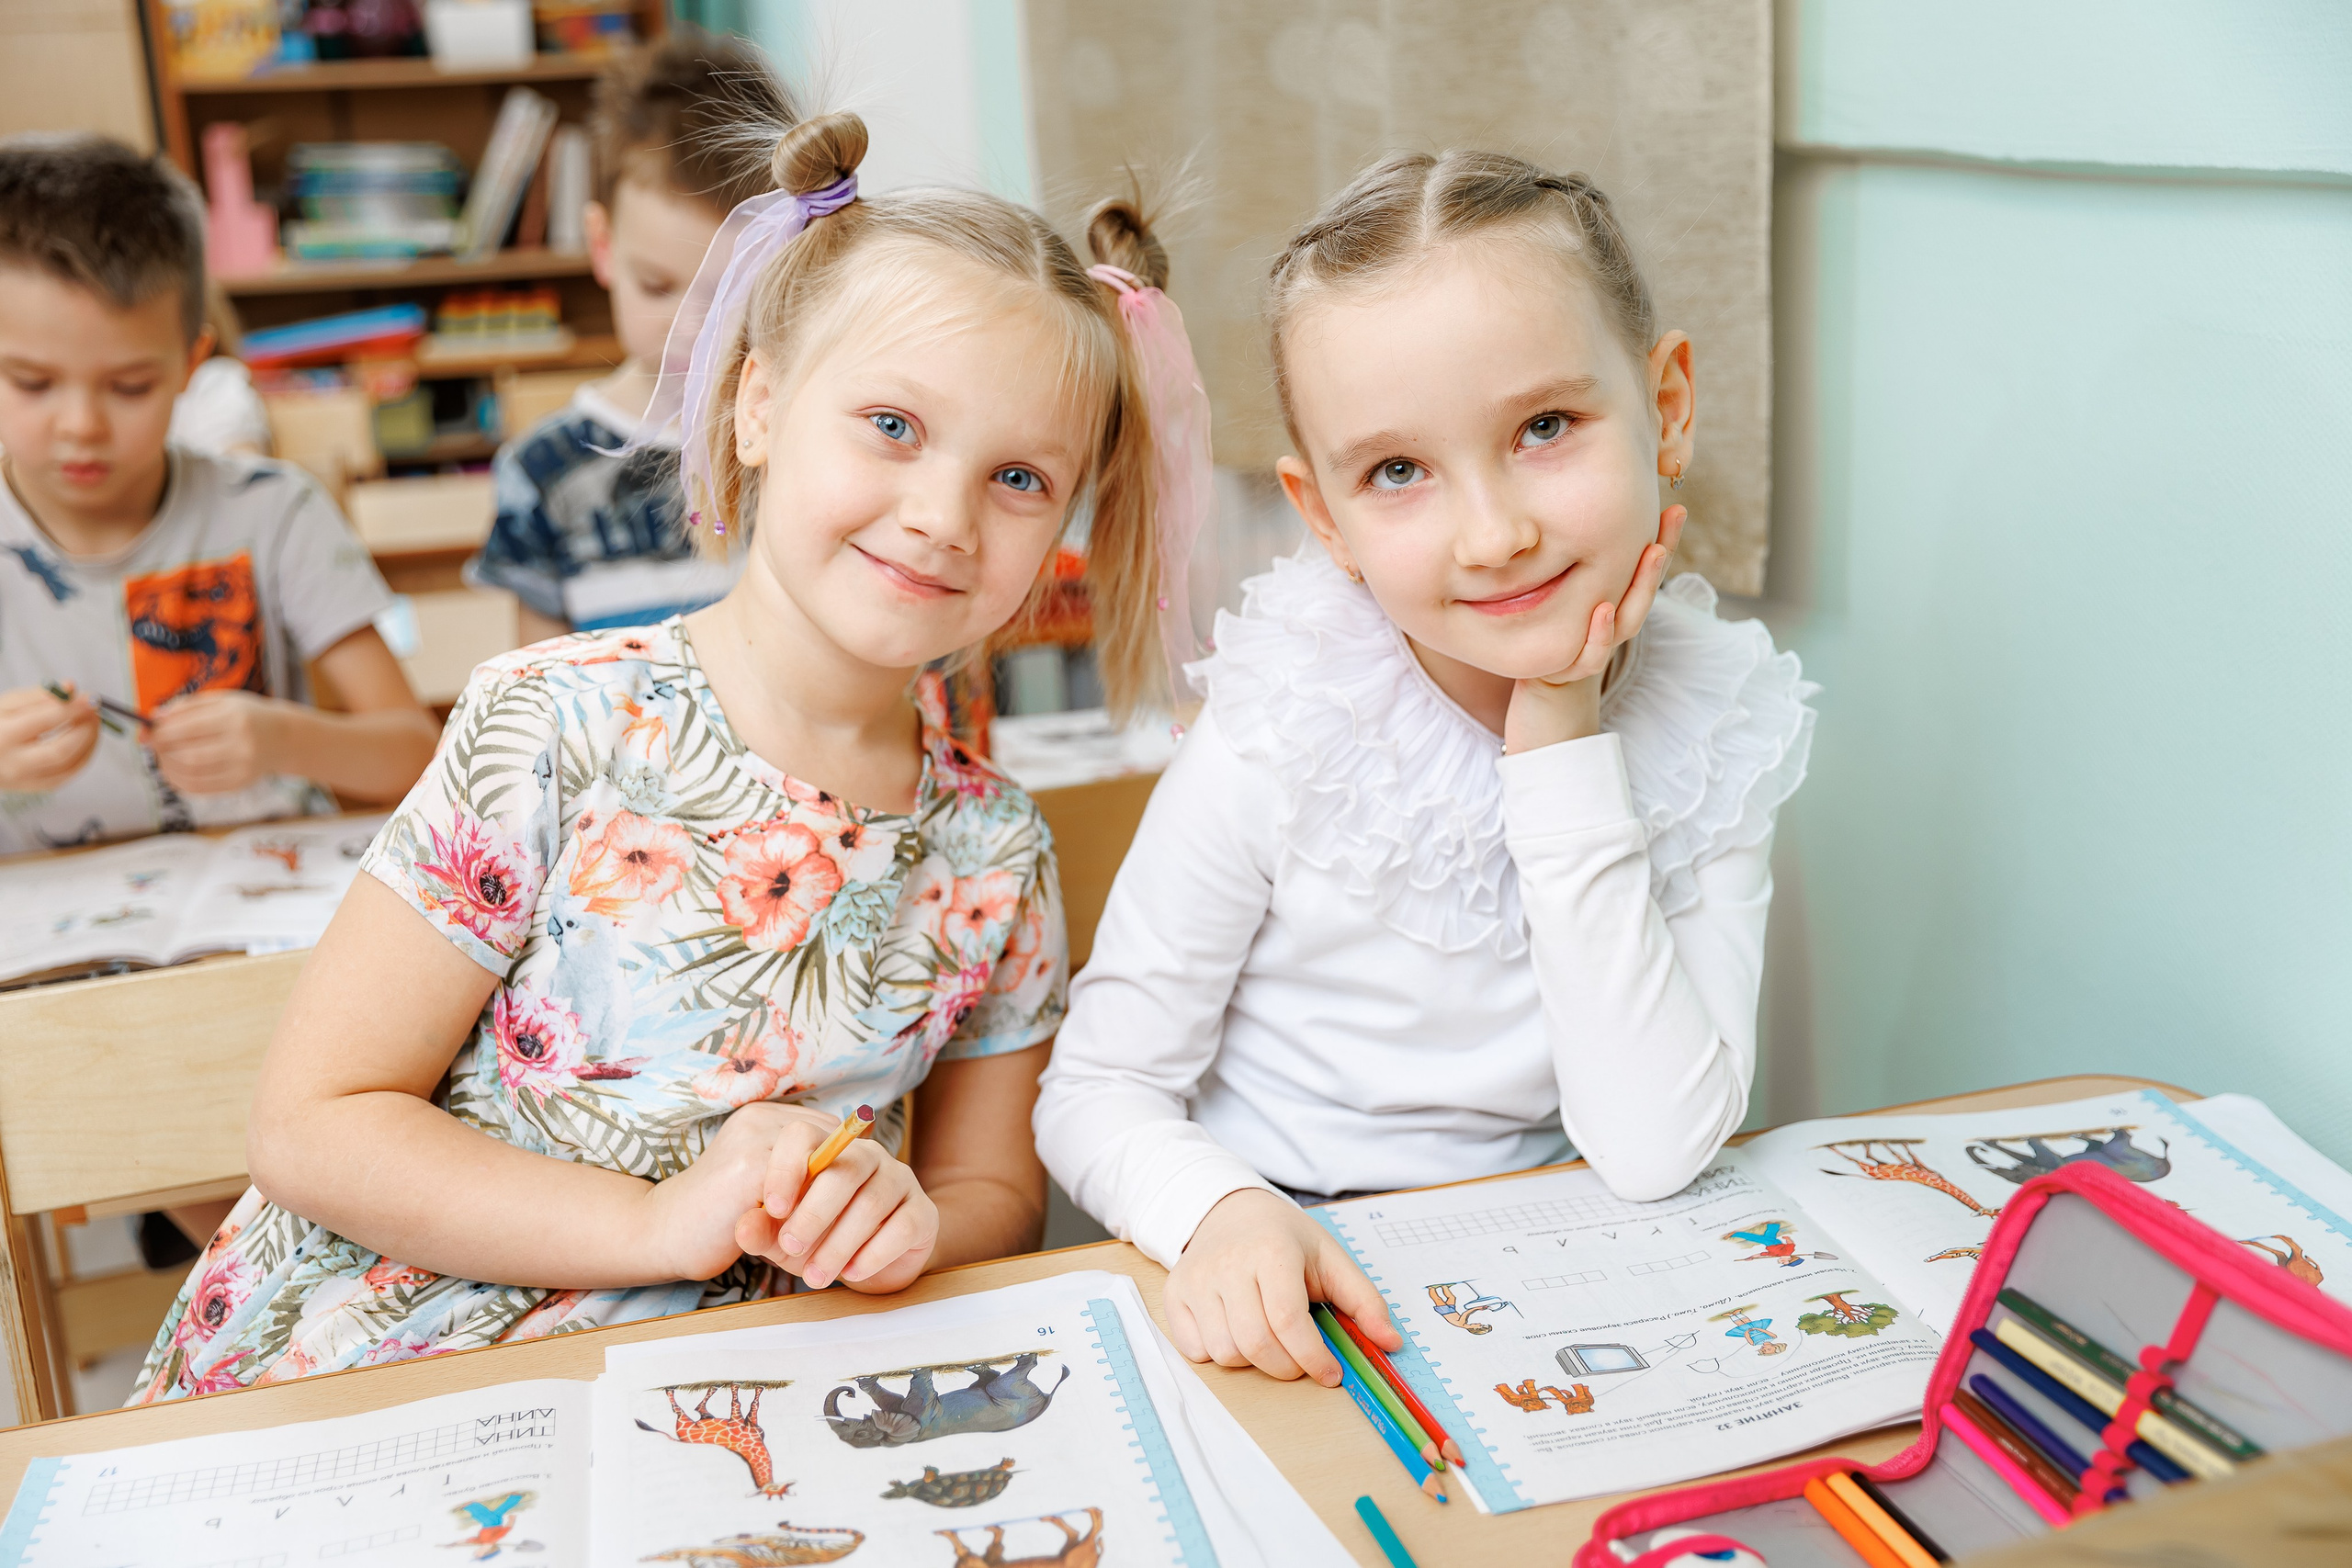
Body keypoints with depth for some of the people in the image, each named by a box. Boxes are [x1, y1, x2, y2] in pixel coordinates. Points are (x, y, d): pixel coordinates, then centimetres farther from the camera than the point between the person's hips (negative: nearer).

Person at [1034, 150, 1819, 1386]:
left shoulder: (1713, 740, -7)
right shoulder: (1282, 743, -13)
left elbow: (1652, 1150, -16)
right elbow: (1096, 1094, -6)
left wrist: (1562, 742, -19)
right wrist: (1224, 1212, -27)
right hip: (1279, 1324, -1)